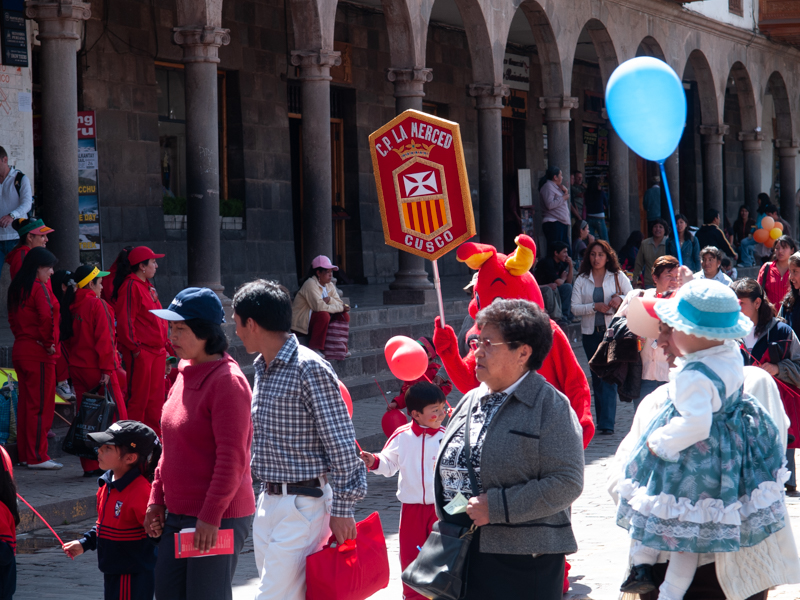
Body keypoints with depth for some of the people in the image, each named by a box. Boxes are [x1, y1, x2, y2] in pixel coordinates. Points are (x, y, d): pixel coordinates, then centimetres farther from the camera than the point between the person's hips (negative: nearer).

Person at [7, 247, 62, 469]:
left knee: (25, 403, 15)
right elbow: (47, 317, -25)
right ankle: (37, 457, -1)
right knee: (41, 404, -3)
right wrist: (49, 342, -13)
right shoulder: (39, 288, -15)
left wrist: (21, 336, 14)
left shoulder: (16, 287, 12)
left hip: (20, 350, 9)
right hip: (39, 353, -9)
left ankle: (24, 454, 20)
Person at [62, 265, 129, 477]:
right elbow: (104, 338, -16)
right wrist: (106, 368, -14)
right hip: (96, 368, -7)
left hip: (77, 369, 7)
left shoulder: (69, 306, 9)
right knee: (116, 413, 1)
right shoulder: (97, 305, -12)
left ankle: (90, 466, 10)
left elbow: (66, 338, 15)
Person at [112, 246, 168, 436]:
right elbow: (125, 320, -18)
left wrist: (164, 343, 18)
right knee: (138, 398, -4)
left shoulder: (148, 286, 18)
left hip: (156, 349, 9)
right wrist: (134, 347, -18)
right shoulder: (131, 286, -13)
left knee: (155, 396, 13)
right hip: (140, 351, -9)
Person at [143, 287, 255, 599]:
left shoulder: (227, 381, -16)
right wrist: (157, 499, 14)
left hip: (219, 519, -9)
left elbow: (232, 459, -20)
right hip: (180, 514, 9)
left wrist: (211, 515, -21)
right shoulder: (186, 374, 11)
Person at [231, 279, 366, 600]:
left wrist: (341, 510, -17)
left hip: (302, 505, -9)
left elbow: (342, 445, -16)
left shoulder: (309, 368, -15)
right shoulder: (262, 368, 13)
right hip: (268, 502, 9)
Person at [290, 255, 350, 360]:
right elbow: (319, 306, -31)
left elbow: (340, 304, 0)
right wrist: (340, 308, -21)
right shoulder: (310, 284, -19)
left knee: (344, 315, -3)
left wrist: (330, 300, -22)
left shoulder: (330, 286, 9)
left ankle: (341, 348, 0)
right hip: (301, 322, -9)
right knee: (324, 315, -34)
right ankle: (314, 349, -25)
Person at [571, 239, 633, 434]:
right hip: (590, 332, 3)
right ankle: (602, 419, 16)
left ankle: (607, 423, -15)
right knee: (597, 377, 8)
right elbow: (575, 307, 0)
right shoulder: (582, 280, 7)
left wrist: (620, 299, -14)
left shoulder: (617, 277, 5)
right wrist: (595, 306, -14)